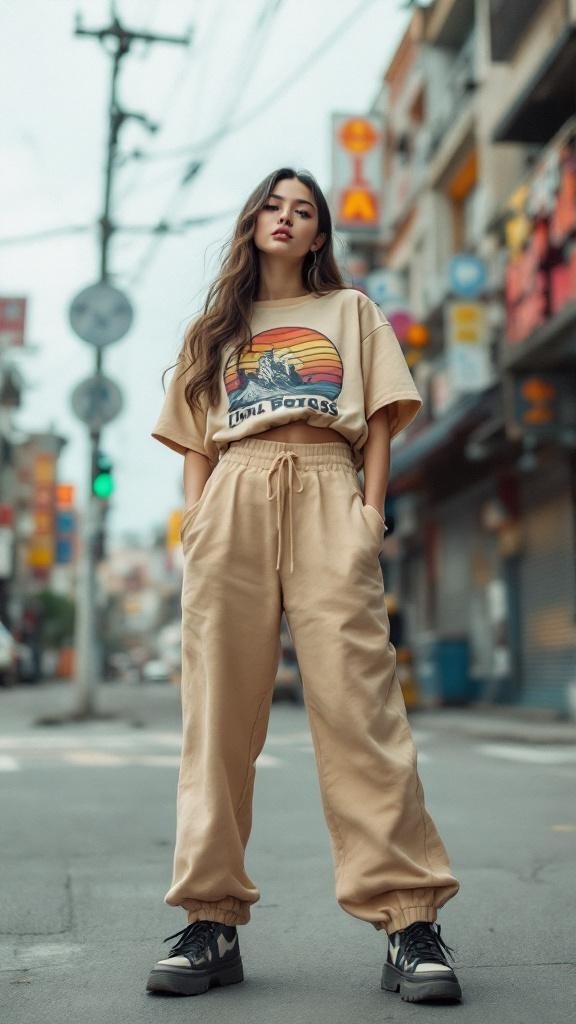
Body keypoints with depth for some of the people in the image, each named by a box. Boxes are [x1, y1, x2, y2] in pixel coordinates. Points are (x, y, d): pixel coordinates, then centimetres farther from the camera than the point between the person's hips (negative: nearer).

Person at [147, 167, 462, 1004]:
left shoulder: (350, 311, 23)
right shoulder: (216, 328, 26)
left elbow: (379, 423, 13)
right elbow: (197, 442, 18)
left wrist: (371, 510, -2)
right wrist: (195, 526, 3)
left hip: (326, 497, -2)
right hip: (234, 503, 2)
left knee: (356, 700, -13)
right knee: (219, 710, -5)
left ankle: (409, 921, -12)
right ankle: (213, 921, -1)